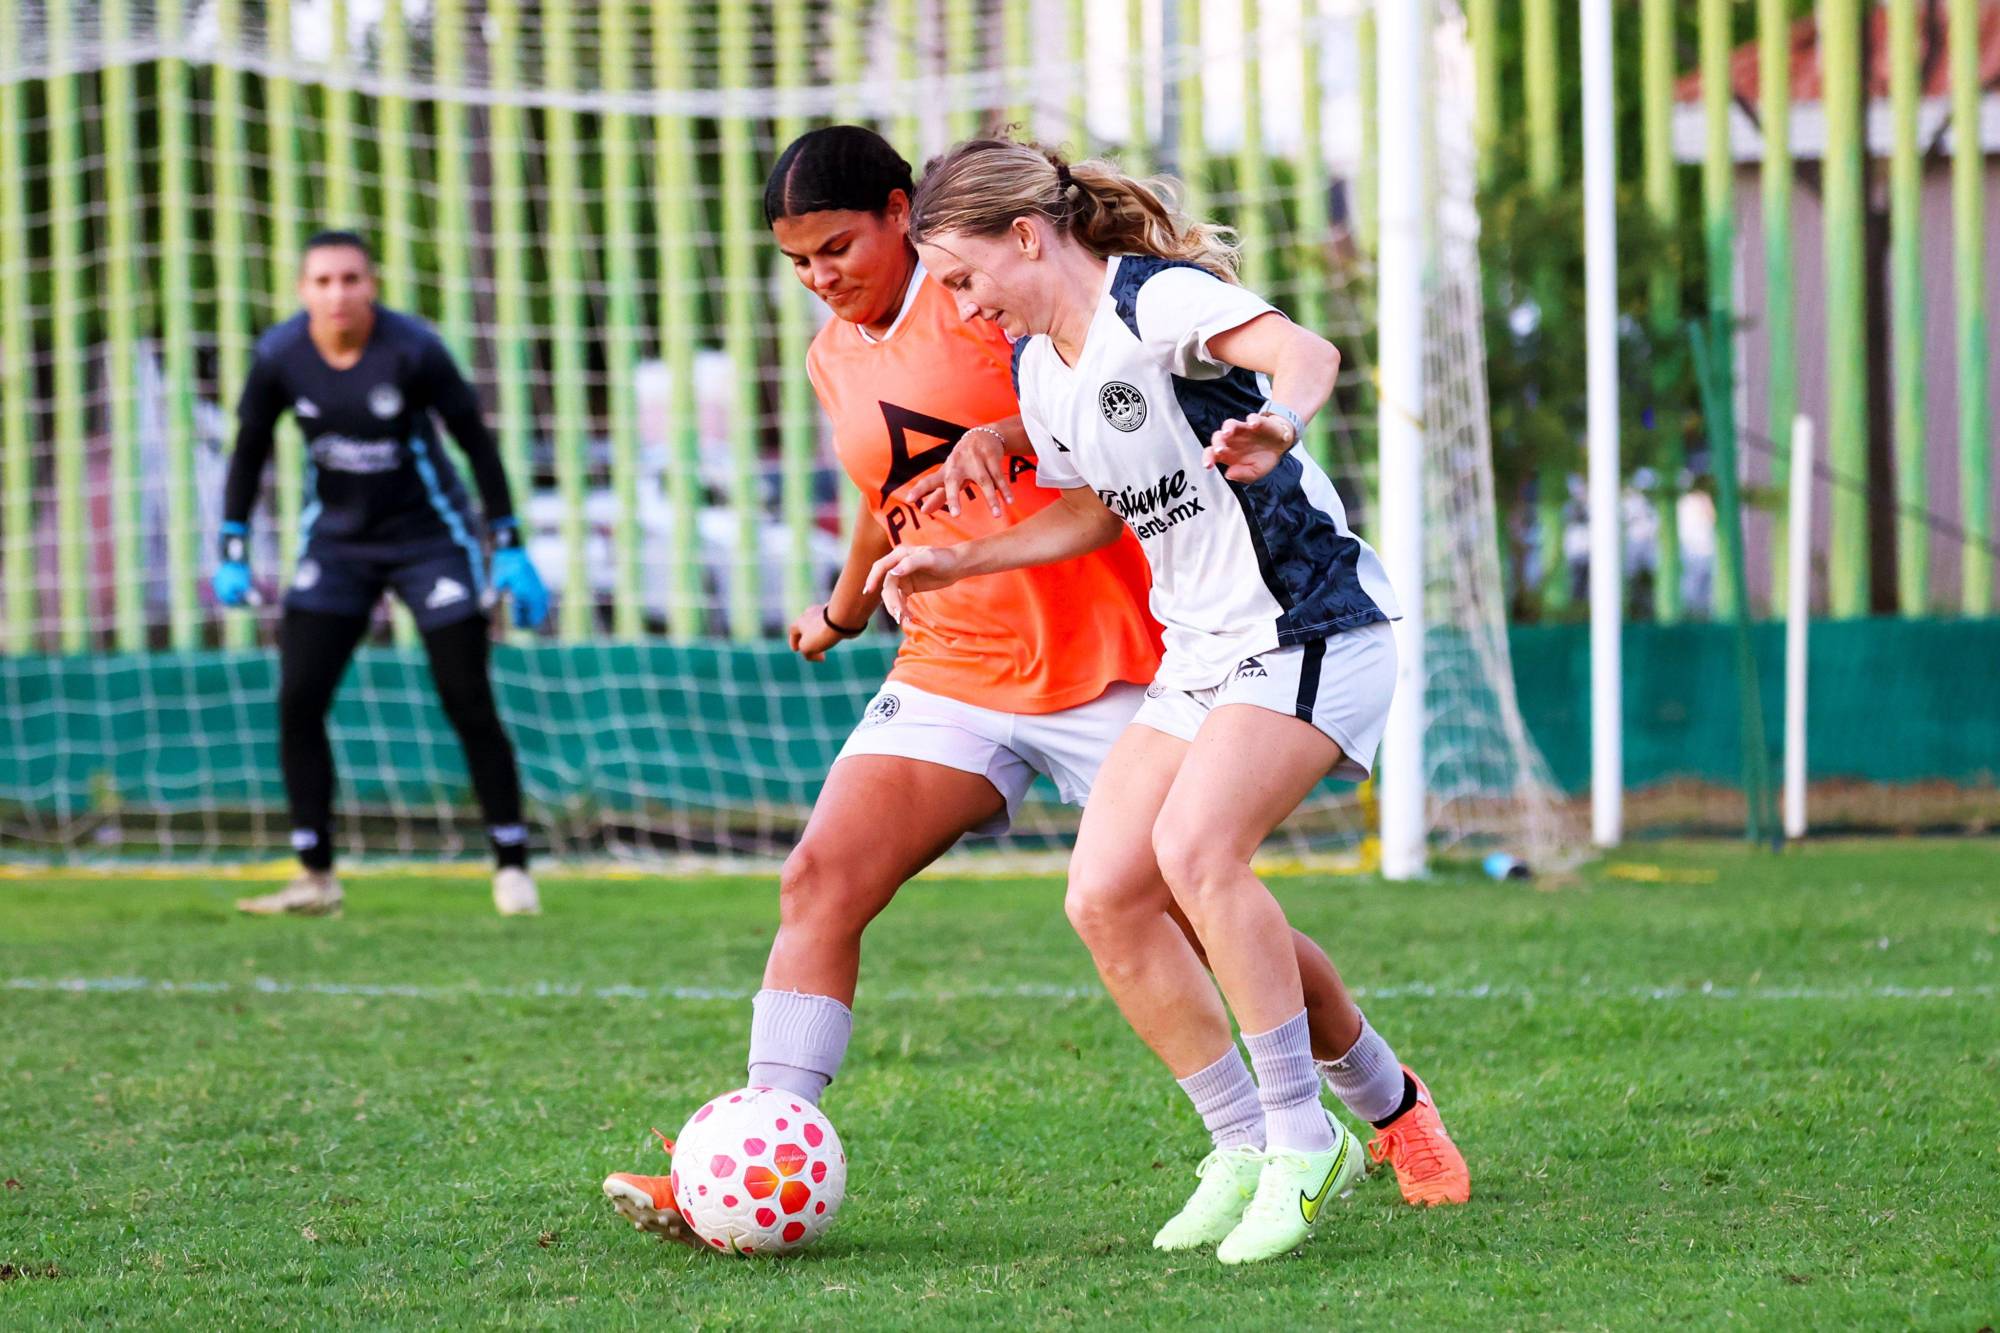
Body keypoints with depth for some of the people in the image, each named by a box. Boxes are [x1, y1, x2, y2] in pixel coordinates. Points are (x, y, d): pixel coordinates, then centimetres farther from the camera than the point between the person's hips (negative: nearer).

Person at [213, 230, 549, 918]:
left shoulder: (413, 349, -19)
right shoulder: (280, 356, -12)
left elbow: (475, 441, -10)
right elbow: (249, 450, 2)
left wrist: (510, 549, -10)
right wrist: (233, 555, -4)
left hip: (430, 537, -3)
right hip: (337, 543, 3)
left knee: (468, 705, -4)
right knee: (298, 700, -8)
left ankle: (511, 866, 9)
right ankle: (315, 877, -1)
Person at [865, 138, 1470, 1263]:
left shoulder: (1154, 300, -16)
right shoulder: (1036, 369, 11)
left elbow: (1306, 351, -34)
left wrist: (1277, 428, -56)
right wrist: (958, 563, 21)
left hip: (1310, 626, -9)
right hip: (1199, 654, 9)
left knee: (1195, 847, -27)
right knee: (1104, 893, -4)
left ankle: (1303, 1140, -16)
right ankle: (1253, 1153, 6)